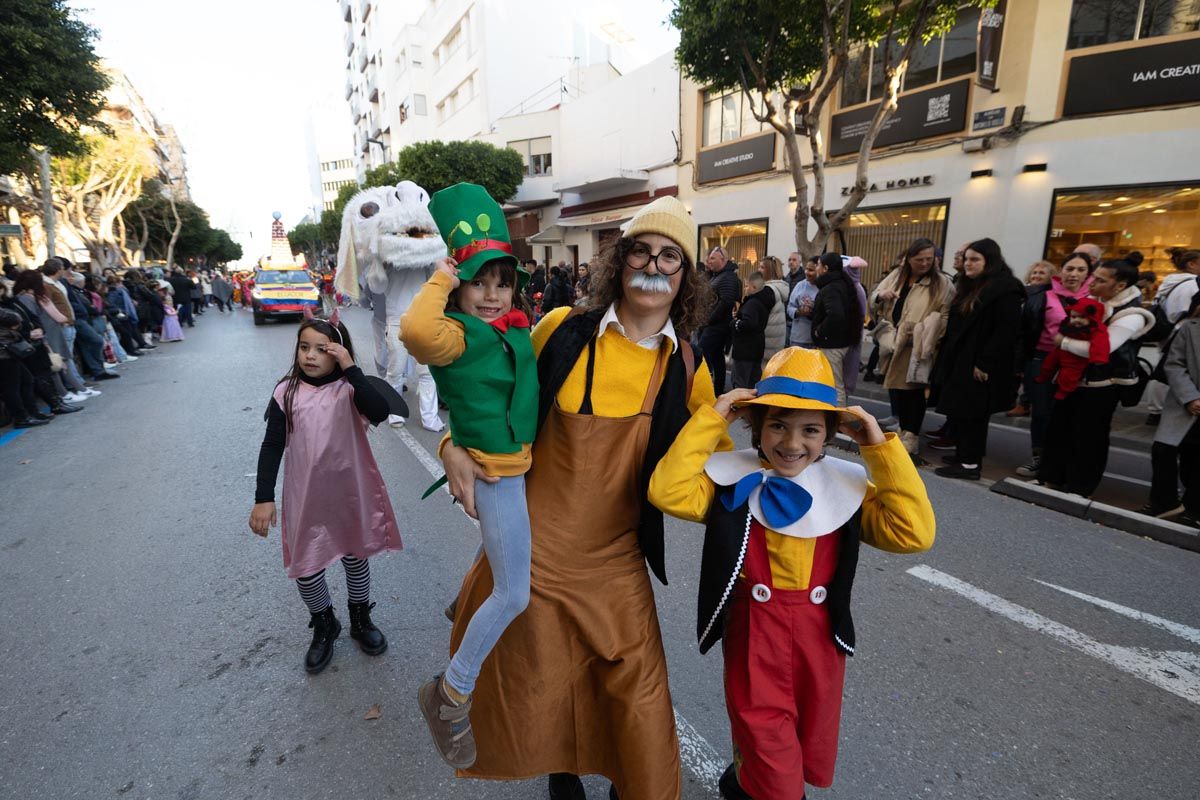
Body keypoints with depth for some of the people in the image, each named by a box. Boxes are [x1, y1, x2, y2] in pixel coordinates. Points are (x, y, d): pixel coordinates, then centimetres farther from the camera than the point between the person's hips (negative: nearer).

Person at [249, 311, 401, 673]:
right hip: (306, 497, 1)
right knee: (306, 567, 10)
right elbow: (272, 447, -3)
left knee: (356, 558, 17)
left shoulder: (350, 387, -10)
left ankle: (361, 620, 42)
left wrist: (351, 369, -29)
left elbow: (379, 412, -30)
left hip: (351, 492, -1)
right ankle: (324, 626, 38)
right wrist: (263, 498, -6)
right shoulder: (287, 392, -7)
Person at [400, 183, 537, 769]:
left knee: (499, 552, 33)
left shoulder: (515, 326, 2)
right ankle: (451, 694, 15)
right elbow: (416, 330, -43)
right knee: (515, 595, -5)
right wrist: (440, 282, -27)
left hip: (524, 461, 9)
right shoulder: (457, 334, -21)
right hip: (497, 472, -9)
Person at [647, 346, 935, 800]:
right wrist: (712, 420, -24)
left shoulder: (848, 486, -5)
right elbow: (669, 492, -25)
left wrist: (882, 449, -18)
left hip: (820, 637, 4)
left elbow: (913, 533, -15)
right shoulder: (734, 481, -11)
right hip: (754, 637, -3)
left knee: (809, 756, 25)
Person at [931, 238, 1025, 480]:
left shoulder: (1005, 289, -13)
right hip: (959, 361, 9)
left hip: (978, 367, -9)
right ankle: (964, 454, 24)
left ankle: (970, 464, 6)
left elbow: (1006, 331, -19)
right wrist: (946, 357, 14)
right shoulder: (970, 287, 16)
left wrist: (984, 364, -21)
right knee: (960, 412, 13)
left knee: (971, 413, -3)